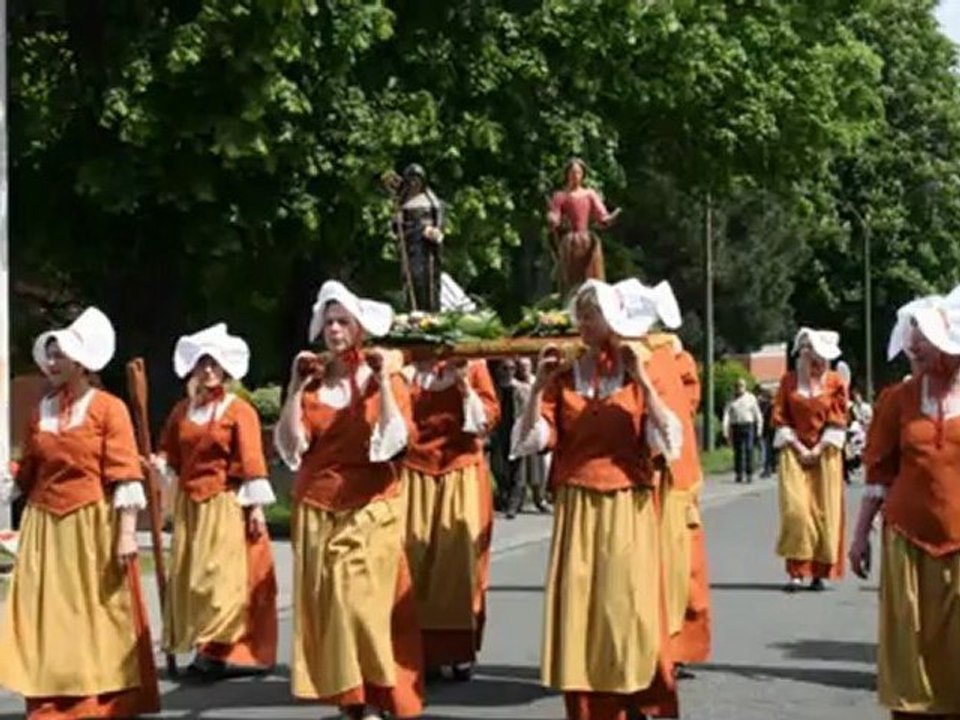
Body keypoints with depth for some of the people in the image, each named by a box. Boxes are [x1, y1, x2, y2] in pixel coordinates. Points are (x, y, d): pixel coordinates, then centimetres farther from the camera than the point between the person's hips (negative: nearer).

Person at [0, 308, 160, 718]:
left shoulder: (108, 408, -5)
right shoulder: (43, 410, 11)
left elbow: (125, 476, -10)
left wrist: (127, 532, -16)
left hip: (94, 526, -5)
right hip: (46, 527, 5)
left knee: (96, 615, 2)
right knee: (48, 615, 4)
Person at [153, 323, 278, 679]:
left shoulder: (239, 411, -5)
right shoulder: (182, 411, 11)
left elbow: (252, 461, -10)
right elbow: (170, 454, 18)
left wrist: (256, 506, -14)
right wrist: (161, 465, -3)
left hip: (227, 506, -6)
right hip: (190, 505, 6)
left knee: (226, 577, -8)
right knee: (190, 577, 6)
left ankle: (221, 650, -4)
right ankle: (205, 648, 13)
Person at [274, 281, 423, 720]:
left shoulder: (383, 378, 1)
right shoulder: (312, 381, 8)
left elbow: (394, 442, -14)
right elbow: (290, 446, -1)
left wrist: (383, 383, -17)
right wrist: (295, 389, -7)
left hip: (369, 510, -3)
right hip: (316, 511, 4)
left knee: (364, 600, -11)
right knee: (327, 602, 1)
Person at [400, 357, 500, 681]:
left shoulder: (472, 366, 4)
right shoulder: (408, 370, 8)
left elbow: (488, 419, -3)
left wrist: (465, 386, -15)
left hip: (462, 475, -1)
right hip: (416, 475, 1)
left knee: (461, 557, -2)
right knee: (416, 559, -2)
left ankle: (461, 651, 4)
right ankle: (423, 650, 3)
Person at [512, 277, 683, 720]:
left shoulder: (639, 379, 3)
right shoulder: (563, 380, 6)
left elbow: (671, 443, -10)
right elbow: (528, 442, -3)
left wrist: (642, 382, -14)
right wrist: (539, 386, -10)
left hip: (629, 512, -2)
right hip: (577, 511, 2)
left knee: (629, 612, -3)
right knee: (579, 611, 0)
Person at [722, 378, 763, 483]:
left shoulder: (751, 398, 5)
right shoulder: (731, 401, 9)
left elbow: (758, 415, 7)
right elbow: (726, 416, 4)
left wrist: (759, 430, 1)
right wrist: (726, 432, -6)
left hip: (748, 426, -2)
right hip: (735, 427, 2)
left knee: (749, 450, -11)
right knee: (738, 451, 3)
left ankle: (749, 474, -9)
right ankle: (739, 474, 11)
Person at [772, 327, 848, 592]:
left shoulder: (835, 382, 3)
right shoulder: (789, 381, 5)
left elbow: (838, 421, 0)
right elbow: (780, 418, 3)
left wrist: (819, 450, -8)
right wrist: (798, 448, -6)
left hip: (825, 454, 1)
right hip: (794, 452, 0)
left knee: (825, 511, -1)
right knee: (795, 510, -11)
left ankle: (820, 572, 7)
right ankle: (796, 572, -10)